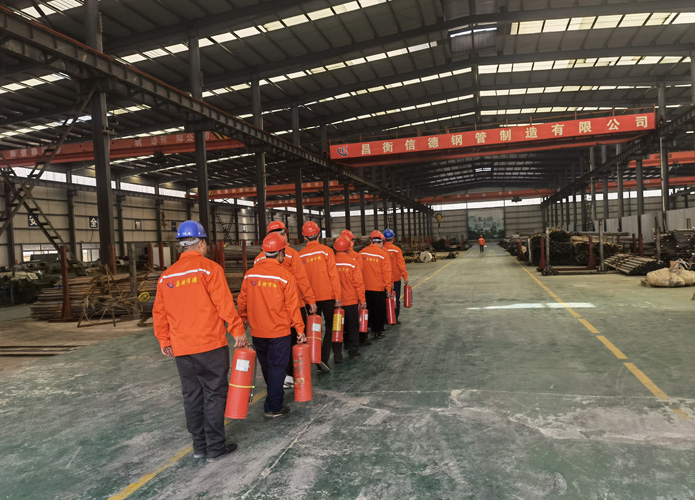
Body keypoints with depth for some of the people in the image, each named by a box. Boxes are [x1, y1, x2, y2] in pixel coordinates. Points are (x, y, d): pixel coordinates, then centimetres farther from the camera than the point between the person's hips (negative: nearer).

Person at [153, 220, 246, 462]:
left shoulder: (166, 275, 8)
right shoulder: (209, 268, -9)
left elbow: (159, 312, 11)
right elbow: (224, 304, -14)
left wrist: (164, 341, 20)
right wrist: (237, 330, -6)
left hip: (181, 349, 5)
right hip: (210, 345, -5)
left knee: (192, 396, 14)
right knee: (214, 394, 5)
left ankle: (199, 445, 24)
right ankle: (215, 446, 11)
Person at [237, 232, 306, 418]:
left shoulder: (250, 274, -2)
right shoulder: (285, 275, -14)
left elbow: (242, 300, 6)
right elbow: (292, 306, -12)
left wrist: (244, 318, 24)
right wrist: (300, 330, -4)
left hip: (257, 332, 5)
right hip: (279, 332, -5)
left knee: (267, 366, 22)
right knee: (277, 368, 7)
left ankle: (275, 397, 44)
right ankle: (273, 408, 11)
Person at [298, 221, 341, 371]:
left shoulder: (300, 255, -1)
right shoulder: (326, 251, -7)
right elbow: (333, 275, -10)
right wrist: (337, 296, -5)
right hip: (327, 296, -2)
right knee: (330, 325, 12)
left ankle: (319, 360, 9)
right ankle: (324, 358, 0)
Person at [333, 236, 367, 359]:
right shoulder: (352, 262, -9)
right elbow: (359, 283, -8)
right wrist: (362, 300, 0)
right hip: (351, 301, -1)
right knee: (352, 327, 13)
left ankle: (337, 355, 8)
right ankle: (353, 352, 20)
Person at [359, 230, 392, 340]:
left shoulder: (362, 253, 0)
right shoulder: (383, 254, -10)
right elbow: (386, 273, -9)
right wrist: (388, 287, -3)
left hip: (365, 287, 3)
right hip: (379, 287, -3)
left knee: (368, 308, 17)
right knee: (379, 309, 8)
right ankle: (378, 331, 11)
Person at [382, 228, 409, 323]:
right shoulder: (397, 249, -8)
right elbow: (401, 264, -10)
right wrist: (405, 276, -5)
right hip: (396, 279, -1)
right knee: (396, 299, 8)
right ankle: (395, 318, 8)